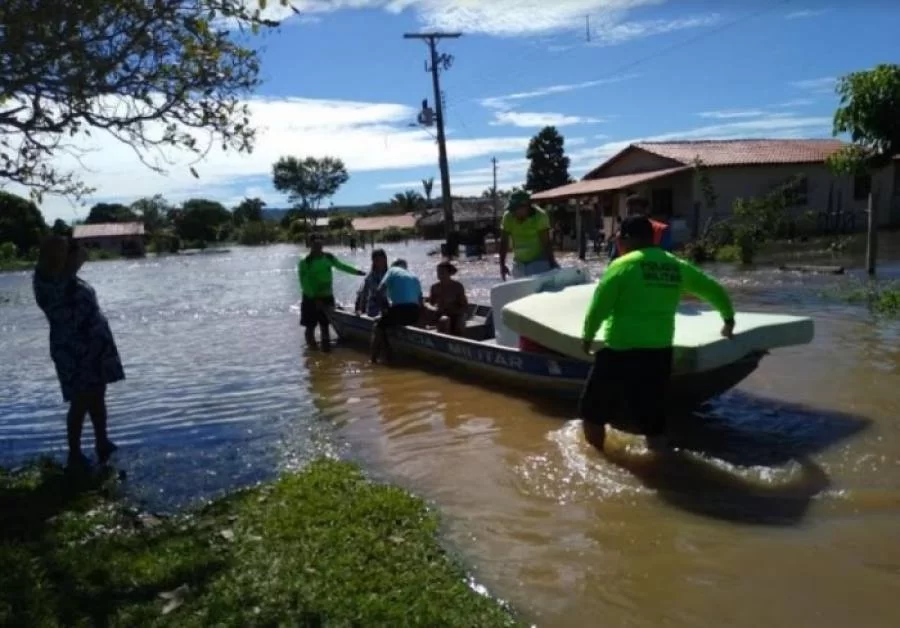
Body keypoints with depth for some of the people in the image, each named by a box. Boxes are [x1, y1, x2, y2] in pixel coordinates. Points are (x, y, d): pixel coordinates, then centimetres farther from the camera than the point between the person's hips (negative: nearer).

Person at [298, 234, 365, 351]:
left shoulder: (329, 257, 1)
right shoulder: (305, 262, -13)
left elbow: (341, 266, 19)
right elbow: (304, 283, -17)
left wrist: (356, 271, 17)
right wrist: (315, 299, -22)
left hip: (326, 297, 4)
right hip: (311, 298, -4)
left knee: (325, 325, 10)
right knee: (310, 326, 1)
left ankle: (326, 347, 17)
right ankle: (312, 348, 10)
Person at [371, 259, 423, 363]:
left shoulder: (392, 270, 10)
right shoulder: (415, 277, 23)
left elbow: (380, 291, 2)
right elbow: (420, 300, 18)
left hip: (399, 311, -6)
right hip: (415, 315, 6)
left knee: (378, 325, 15)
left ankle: (374, 359, 6)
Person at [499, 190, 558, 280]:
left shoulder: (540, 216, -14)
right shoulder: (508, 216, -6)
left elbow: (546, 243, -16)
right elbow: (504, 242, -2)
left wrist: (552, 264, -20)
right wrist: (502, 265, -6)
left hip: (539, 262, -4)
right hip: (519, 263, 4)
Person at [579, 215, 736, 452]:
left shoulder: (622, 266, -8)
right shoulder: (677, 267, 9)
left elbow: (598, 308, -10)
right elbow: (715, 290, 21)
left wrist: (587, 336, 7)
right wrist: (728, 319, 38)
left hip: (621, 352, -5)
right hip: (660, 353, 5)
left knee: (593, 412, 14)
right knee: (653, 420, 15)